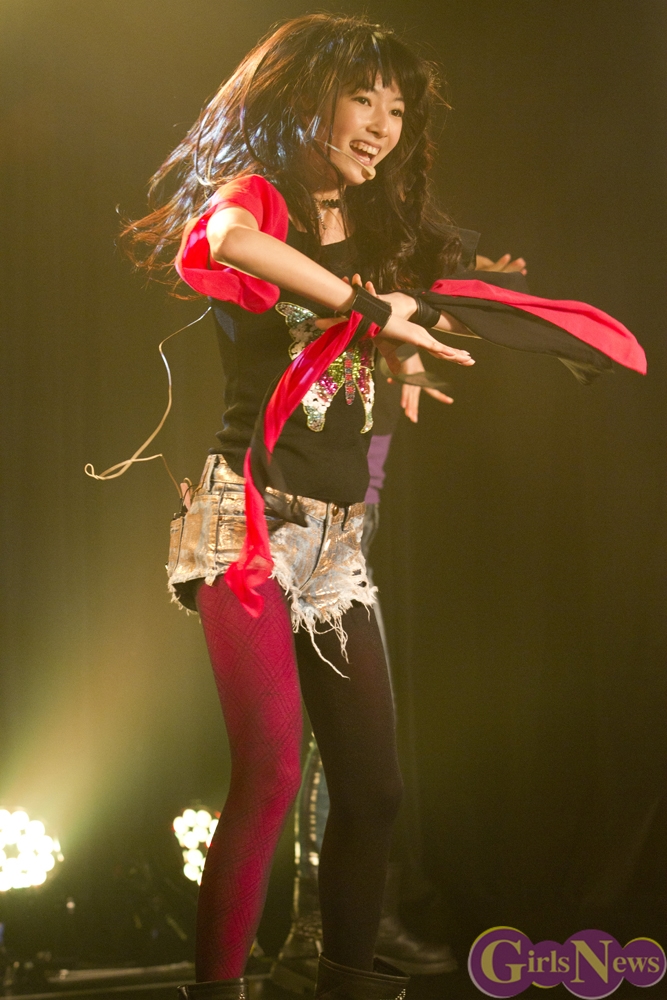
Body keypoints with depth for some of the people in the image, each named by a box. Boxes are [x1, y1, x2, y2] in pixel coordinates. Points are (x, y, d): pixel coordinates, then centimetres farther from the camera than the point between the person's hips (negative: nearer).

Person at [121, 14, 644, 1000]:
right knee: (272, 769, -19)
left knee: (372, 785, 5)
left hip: (337, 538, 6)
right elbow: (228, 235, -24)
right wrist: (369, 307, -21)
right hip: (250, 516, -6)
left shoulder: (379, 238, 19)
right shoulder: (255, 194, 0)